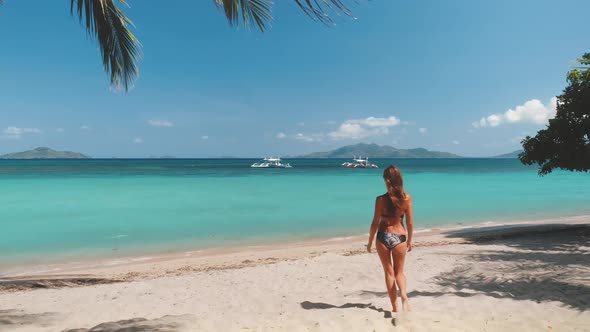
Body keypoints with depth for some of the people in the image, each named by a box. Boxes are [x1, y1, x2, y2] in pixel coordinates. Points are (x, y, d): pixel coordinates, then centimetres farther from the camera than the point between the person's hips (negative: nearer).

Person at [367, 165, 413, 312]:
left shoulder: (381, 199, -13)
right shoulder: (407, 198, -7)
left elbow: (375, 223, -8)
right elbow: (410, 223, -1)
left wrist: (369, 242, 5)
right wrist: (409, 241, 13)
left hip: (383, 237, -1)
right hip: (400, 237, 2)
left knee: (389, 272, 14)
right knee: (399, 272, 19)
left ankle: (395, 307, 19)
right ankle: (404, 296, -9)